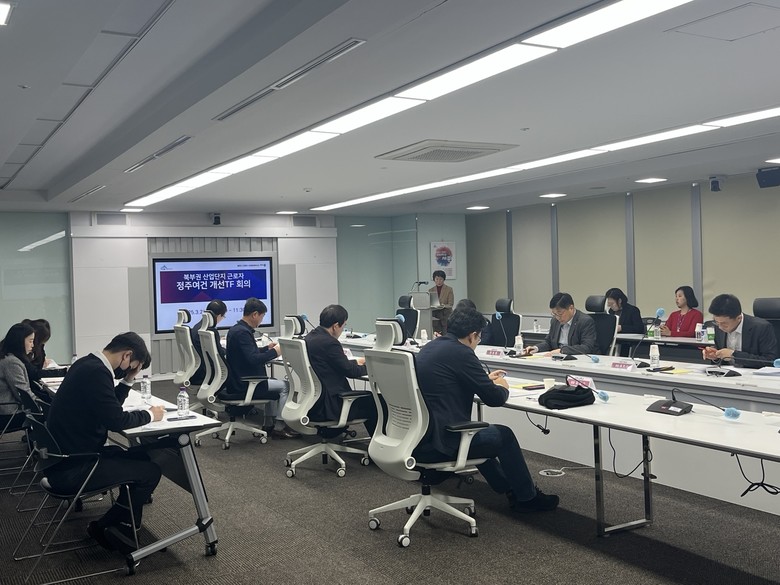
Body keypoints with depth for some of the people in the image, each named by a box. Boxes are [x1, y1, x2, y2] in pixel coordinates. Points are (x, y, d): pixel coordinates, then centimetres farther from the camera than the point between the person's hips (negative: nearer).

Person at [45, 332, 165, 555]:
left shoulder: (88, 364, 9)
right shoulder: (96, 372, -22)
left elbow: (110, 407, 20)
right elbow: (116, 420, -23)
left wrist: (128, 380, 8)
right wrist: (150, 415, -7)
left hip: (67, 455, 11)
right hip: (72, 469, -11)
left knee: (141, 456, 17)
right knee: (150, 471, -6)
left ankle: (108, 526, 21)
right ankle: (109, 528, 11)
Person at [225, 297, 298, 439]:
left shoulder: (236, 329, 11)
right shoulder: (242, 332, -22)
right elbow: (253, 359, -28)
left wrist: (267, 348, 18)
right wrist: (274, 352, -16)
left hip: (238, 381, 10)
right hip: (244, 386, -10)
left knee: (276, 383, 24)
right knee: (285, 386, 0)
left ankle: (272, 421, 21)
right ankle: (279, 428, 5)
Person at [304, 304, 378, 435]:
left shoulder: (310, 336, 6)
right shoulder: (329, 343, -22)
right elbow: (350, 371, -13)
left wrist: (356, 362, 25)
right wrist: (369, 367, 4)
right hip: (326, 406, -10)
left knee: (367, 399, 21)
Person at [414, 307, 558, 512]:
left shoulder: (430, 347, 10)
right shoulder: (461, 353, -16)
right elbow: (493, 398, -12)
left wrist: (487, 380, 29)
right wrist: (502, 387, 10)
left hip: (415, 437, 9)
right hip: (438, 443, -9)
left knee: (481, 434, 32)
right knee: (503, 435, 11)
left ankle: (508, 488, 46)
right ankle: (527, 497, 28)